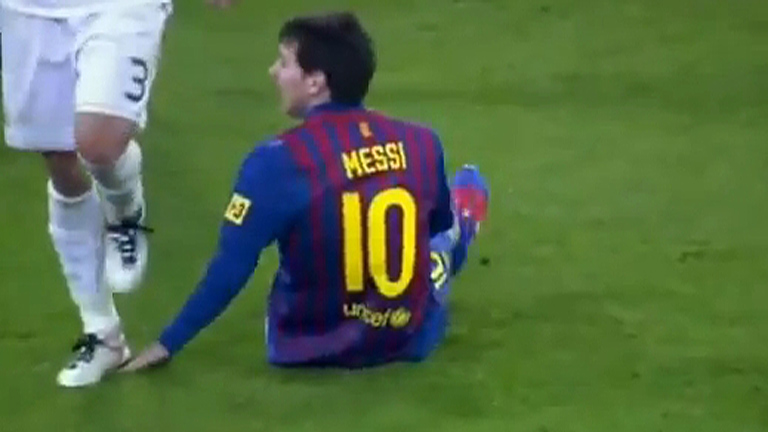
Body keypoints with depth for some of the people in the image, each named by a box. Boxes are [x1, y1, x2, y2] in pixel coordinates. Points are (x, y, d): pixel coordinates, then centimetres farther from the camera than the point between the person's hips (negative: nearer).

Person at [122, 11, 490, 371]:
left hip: (312, 348, -2)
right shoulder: (419, 143, -9)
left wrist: (167, 343, -7)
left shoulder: (278, 161, -21)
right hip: (409, 339, 2)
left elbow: (231, 269, -19)